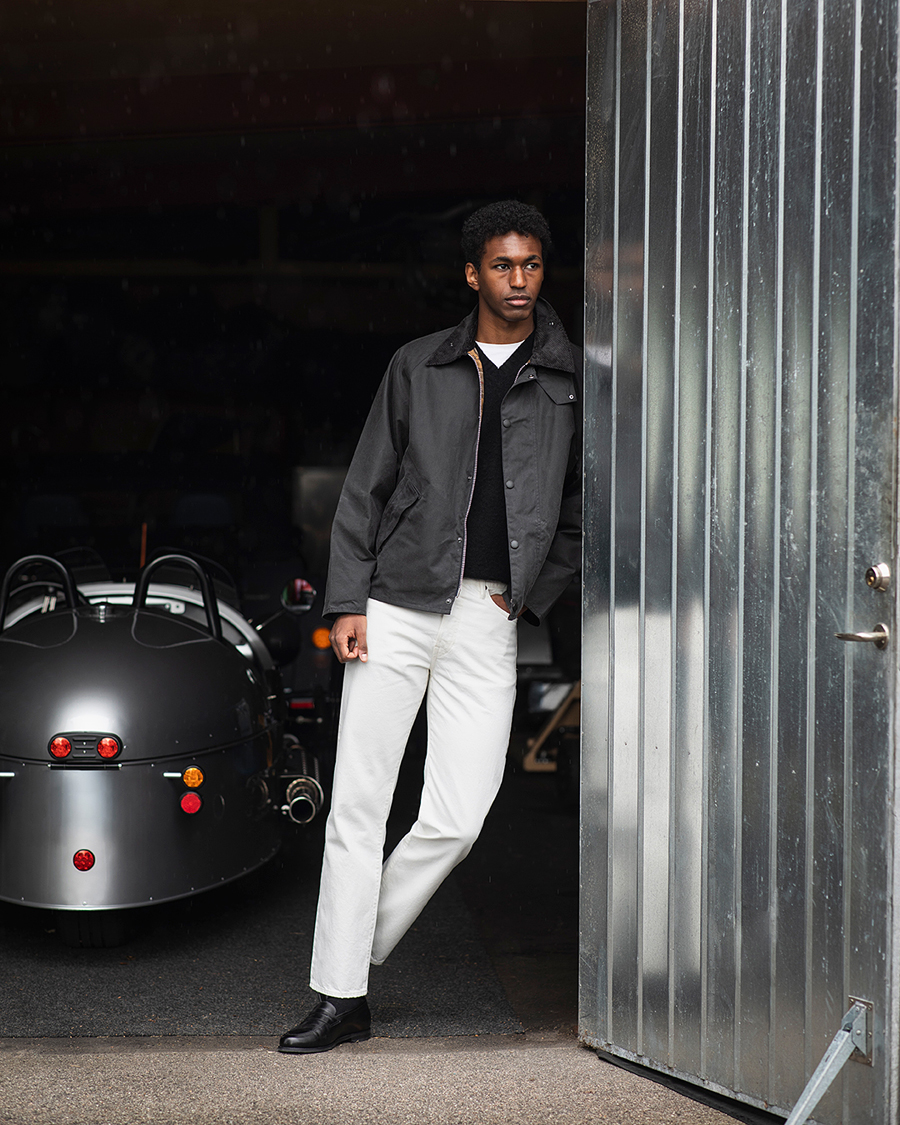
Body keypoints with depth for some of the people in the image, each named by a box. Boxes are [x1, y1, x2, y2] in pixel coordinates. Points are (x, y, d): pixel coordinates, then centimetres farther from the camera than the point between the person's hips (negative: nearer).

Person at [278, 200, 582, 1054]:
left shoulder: (570, 381, 7)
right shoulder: (419, 367, 8)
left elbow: (582, 506, 12)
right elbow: (365, 489, 8)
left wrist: (528, 595, 2)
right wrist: (347, 601, -1)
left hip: (486, 620, 0)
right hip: (394, 607, 0)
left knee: (456, 820, -6)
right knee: (357, 808, -1)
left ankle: (357, 956, 16)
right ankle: (340, 999, 7)